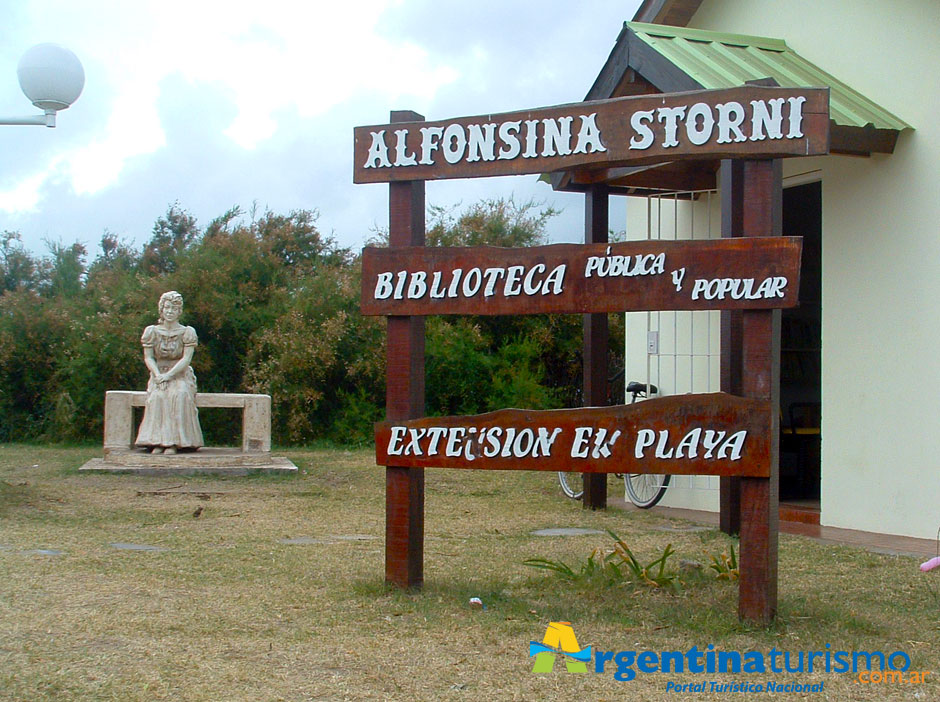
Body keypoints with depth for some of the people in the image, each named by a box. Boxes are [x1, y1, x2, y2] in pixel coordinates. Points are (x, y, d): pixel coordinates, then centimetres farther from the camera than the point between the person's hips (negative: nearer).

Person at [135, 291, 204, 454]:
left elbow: (186, 358, -8)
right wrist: (157, 374, -17)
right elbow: (148, 357, 3)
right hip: (159, 375, 2)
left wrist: (168, 375, -20)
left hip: (180, 375, -1)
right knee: (157, 396, -31)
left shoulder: (187, 332, 0)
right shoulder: (152, 332, 7)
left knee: (180, 395, -34)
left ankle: (174, 442, -33)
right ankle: (157, 441, -32)